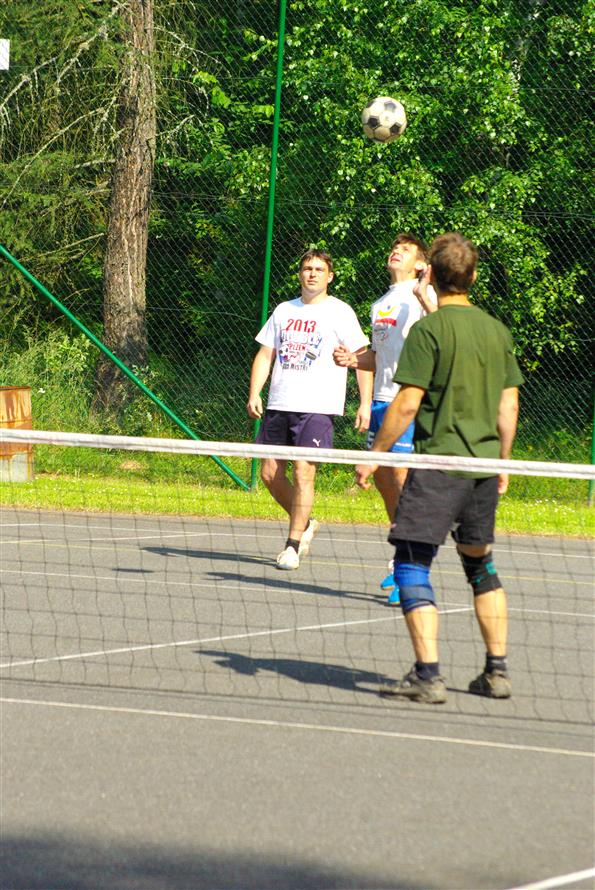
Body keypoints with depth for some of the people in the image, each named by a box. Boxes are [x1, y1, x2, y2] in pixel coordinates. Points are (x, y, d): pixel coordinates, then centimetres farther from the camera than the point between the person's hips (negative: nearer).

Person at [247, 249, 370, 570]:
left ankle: (293, 546, -3)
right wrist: (254, 393, 4)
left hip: (317, 407, -5)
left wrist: (365, 402, -10)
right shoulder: (284, 311, 15)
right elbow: (265, 354, 17)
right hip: (279, 406, 5)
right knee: (270, 472, 5)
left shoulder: (339, 312, 0)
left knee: (303, 472, -11)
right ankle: (304, 524, 26)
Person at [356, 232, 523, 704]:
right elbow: (509, 406, 12)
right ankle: (497, 671, 19)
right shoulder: (497, 330, 8)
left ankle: (428, 674, -14)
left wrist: (373, 455, -6)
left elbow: (407, 404, -14)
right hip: (485, 464, 6)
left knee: (412, 564, -4)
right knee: (480, 564, 19)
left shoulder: (428, 330, -10)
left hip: (438, 462, -6)